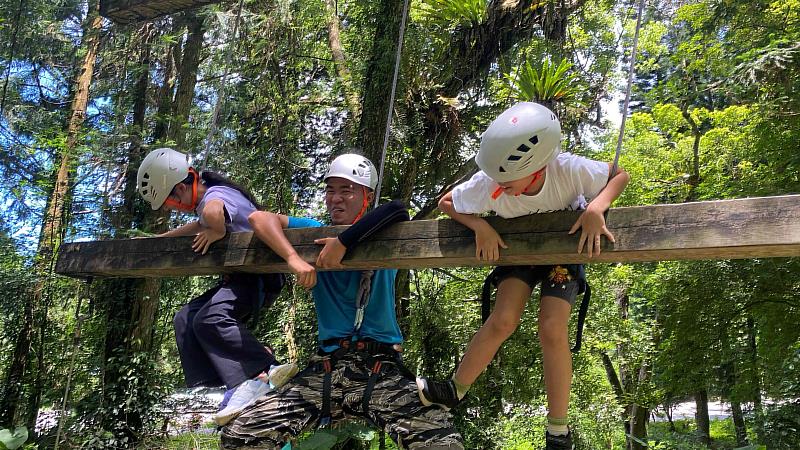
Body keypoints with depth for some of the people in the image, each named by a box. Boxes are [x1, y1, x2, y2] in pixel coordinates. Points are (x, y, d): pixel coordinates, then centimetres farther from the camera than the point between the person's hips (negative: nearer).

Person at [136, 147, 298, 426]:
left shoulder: (215, 196, -20)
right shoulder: (208, 197, 12)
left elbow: (212, 214, -49)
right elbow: (200, 225, 35)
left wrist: (217, 232, -27)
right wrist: (158, 239, 34)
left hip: (260, 276, -11)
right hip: (240, 277, 11)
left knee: (210, 319, -30)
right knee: (185, 319, 6)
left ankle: (263, 374, -24)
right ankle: (240, 385, -5)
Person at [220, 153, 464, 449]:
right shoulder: (315, 233, 11)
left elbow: (396, 210, -18)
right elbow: (260, 219, -2)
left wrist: (343, 242, -20)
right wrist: (293, 258, -17)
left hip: (383, 370, -2)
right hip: (326, 367, 3)